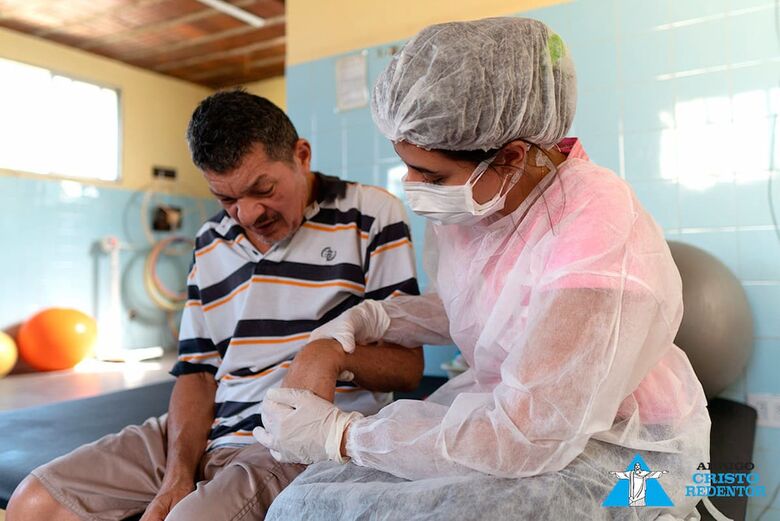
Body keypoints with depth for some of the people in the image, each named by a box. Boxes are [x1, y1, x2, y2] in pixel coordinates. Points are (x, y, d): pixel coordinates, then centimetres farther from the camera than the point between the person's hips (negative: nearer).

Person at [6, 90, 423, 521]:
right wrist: (178, 473, -4)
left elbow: (407, 364, -5)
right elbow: (198, 371, 11)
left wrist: (331, 354, -25)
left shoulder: (371, 215, -3)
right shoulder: (210, 243, 13)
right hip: (205, 434, 6)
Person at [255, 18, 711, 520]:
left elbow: (526, 441, -26)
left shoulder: (599, 244, -28)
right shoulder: (481, 200, -5)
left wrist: (342, 436, -21)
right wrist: (368, 319, -4)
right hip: (502, 406, 7)